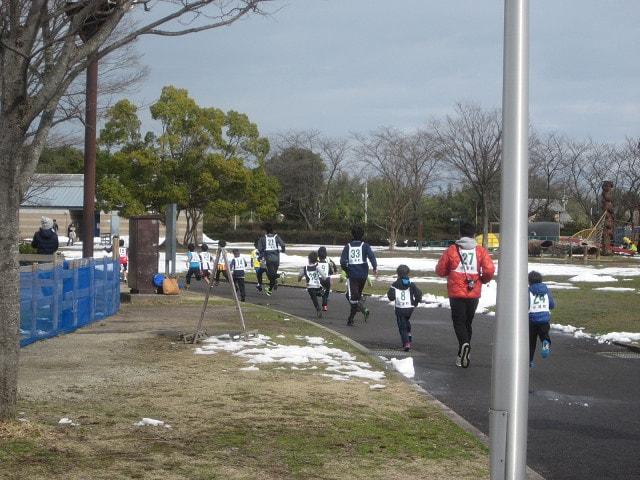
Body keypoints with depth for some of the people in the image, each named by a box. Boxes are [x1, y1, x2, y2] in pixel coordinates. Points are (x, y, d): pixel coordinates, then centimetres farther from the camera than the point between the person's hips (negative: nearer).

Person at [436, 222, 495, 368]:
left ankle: (464, 343, -29)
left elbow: (440, 271, 2)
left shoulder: (451, 250, -3)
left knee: (459, 321, 0)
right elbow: (489, 270, -11)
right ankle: (463, 354, 21)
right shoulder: (481, 251, 0)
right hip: (474, 294, 2)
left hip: (456, 294, -2)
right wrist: (484, 279, 10)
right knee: (468, 322, 15)